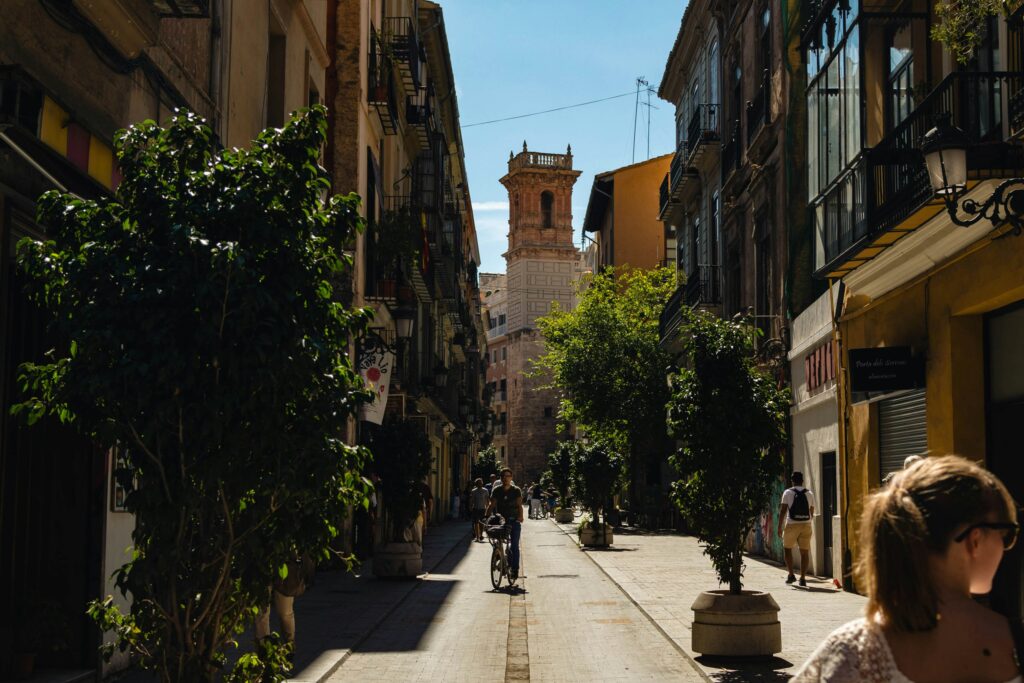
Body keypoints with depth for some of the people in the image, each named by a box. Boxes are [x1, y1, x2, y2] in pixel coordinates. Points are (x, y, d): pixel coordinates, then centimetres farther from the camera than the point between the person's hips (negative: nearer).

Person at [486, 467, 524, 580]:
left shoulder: (516, 490, 0)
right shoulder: (496, 490, 5)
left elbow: (519, 505, -10)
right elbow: (492, 504, -2)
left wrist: (520, 516, -27)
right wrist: (486, 516, -19)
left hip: (514, 521, -2)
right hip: (500, 520, 2)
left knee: (514, 546, -4)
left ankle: (515, 569, 1)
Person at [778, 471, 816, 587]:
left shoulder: (788, 493, -2)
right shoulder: (809, 494, 8)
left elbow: (783, 510, -7)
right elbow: (812, 512, 15)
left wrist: (780, 527, -4)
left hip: (791, 525, -2)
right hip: (806, 525, 2)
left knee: (787, 549, 15)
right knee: (804, 552, 5)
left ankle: (791, 575, 10)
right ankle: (803, 578, 1)